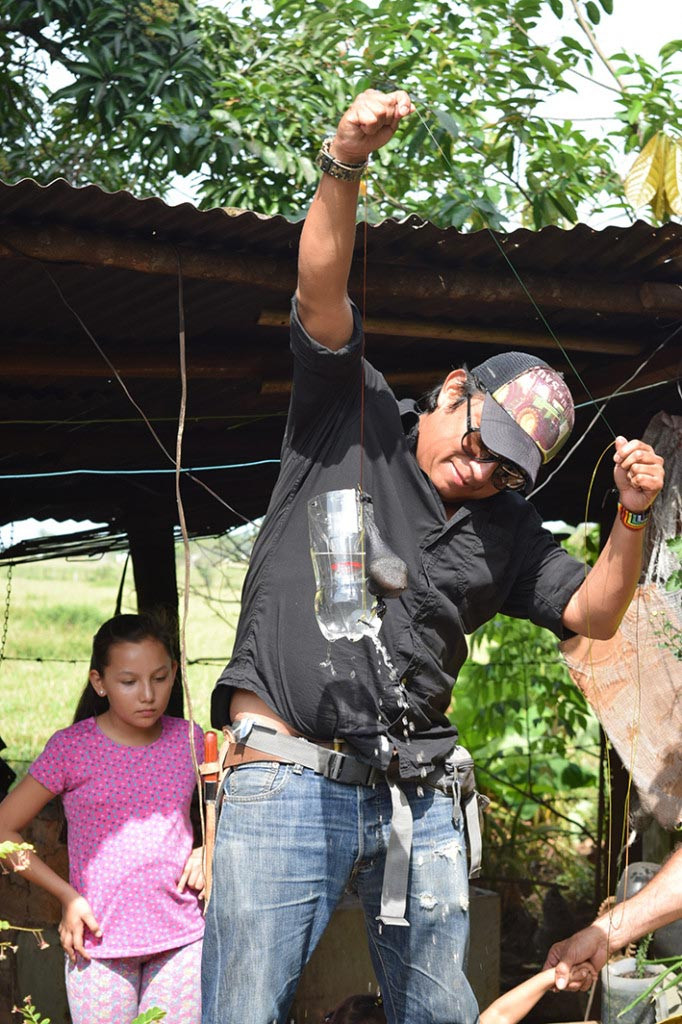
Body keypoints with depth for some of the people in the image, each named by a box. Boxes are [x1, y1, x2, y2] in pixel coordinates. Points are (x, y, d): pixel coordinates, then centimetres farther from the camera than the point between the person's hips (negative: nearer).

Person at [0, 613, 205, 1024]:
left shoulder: (189, 740, 4)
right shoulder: (72, 748, -6)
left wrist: (207, 852, 0)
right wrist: (68, 896, -6)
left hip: (182, 938, 2)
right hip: (99, 941, -2)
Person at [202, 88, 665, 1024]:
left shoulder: (505, 530, 15)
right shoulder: (354, 418, 4)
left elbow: (594, 614, 10)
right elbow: (322, 292, -8)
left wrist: (631, 519, -8)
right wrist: (345, 167, -23)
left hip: (417, 800, 5)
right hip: (286, 780, -4)